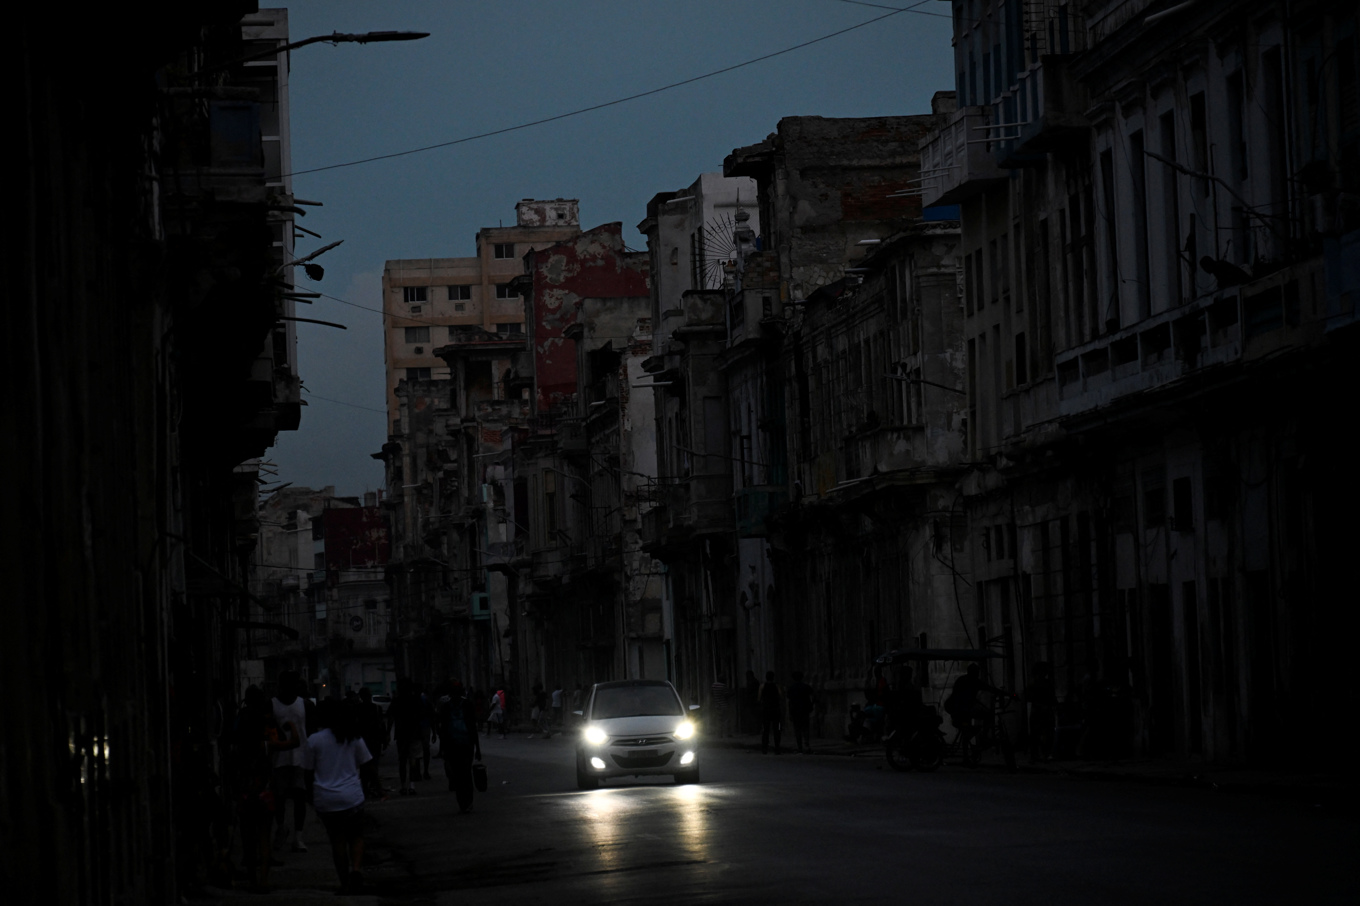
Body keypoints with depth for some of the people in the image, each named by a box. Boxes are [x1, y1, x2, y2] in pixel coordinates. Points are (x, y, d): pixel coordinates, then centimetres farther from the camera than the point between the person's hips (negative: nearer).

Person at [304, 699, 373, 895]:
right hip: (352, 796, 1)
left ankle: (345, 883, 9)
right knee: (356, 837, 12)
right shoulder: (354, 738, 2)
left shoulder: (314, 740, -3)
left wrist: (310, 796, 12)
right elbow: (365, 765, 8)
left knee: (337, 840, 9)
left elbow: (309, 772, 1)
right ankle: (356, 869, -15)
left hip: (325, 798, 0)